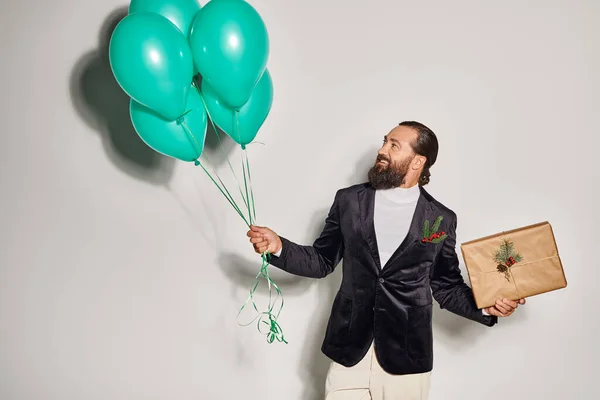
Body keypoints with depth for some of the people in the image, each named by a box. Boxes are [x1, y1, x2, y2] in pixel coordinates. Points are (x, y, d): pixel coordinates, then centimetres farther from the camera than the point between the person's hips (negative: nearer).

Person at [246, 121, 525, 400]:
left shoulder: (441, 219, -1)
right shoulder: (349, 200, 1)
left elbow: (447, 287, 7)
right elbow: (323, 261, 7)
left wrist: (486, 305, -9)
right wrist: (279, 247, -7)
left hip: (406, 359, 0)